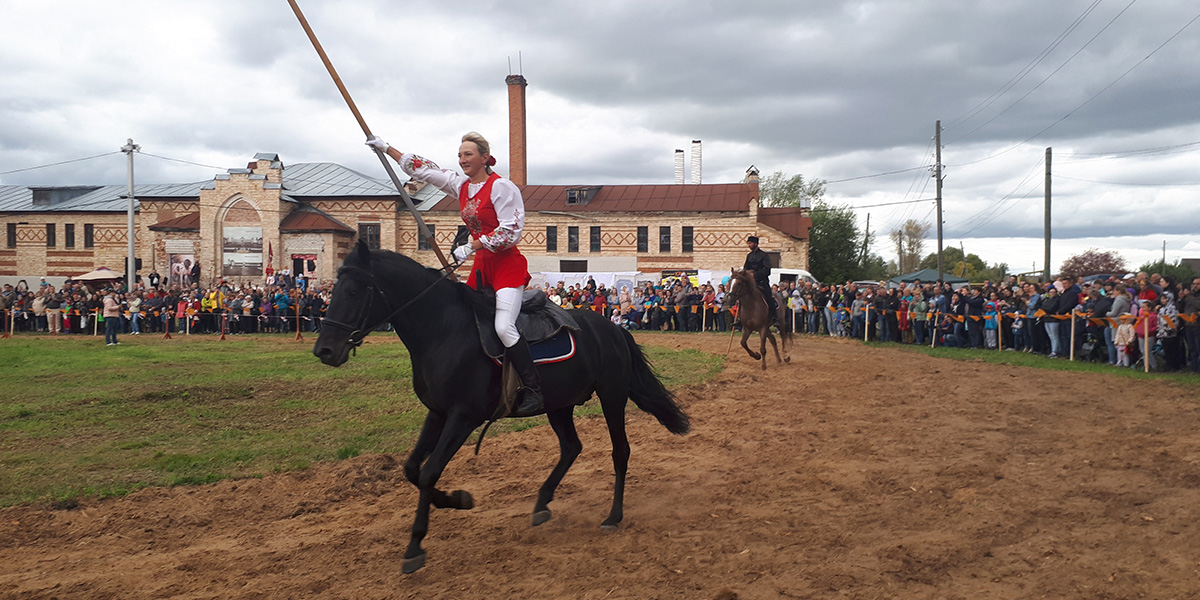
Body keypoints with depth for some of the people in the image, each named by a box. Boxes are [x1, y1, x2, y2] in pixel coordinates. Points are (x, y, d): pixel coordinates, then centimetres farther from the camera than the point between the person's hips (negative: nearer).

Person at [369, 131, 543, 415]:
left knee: (504, 327, -23)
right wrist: (385, 148, 21)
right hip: (481, 265, 9)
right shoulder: (461, 185, 11)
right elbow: (423, 169, 19)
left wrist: (470, 247, -19)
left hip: (507, 264, -9)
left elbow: (511, 231, -18)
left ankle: (534, 391, -18)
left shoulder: (501, 187, -11)